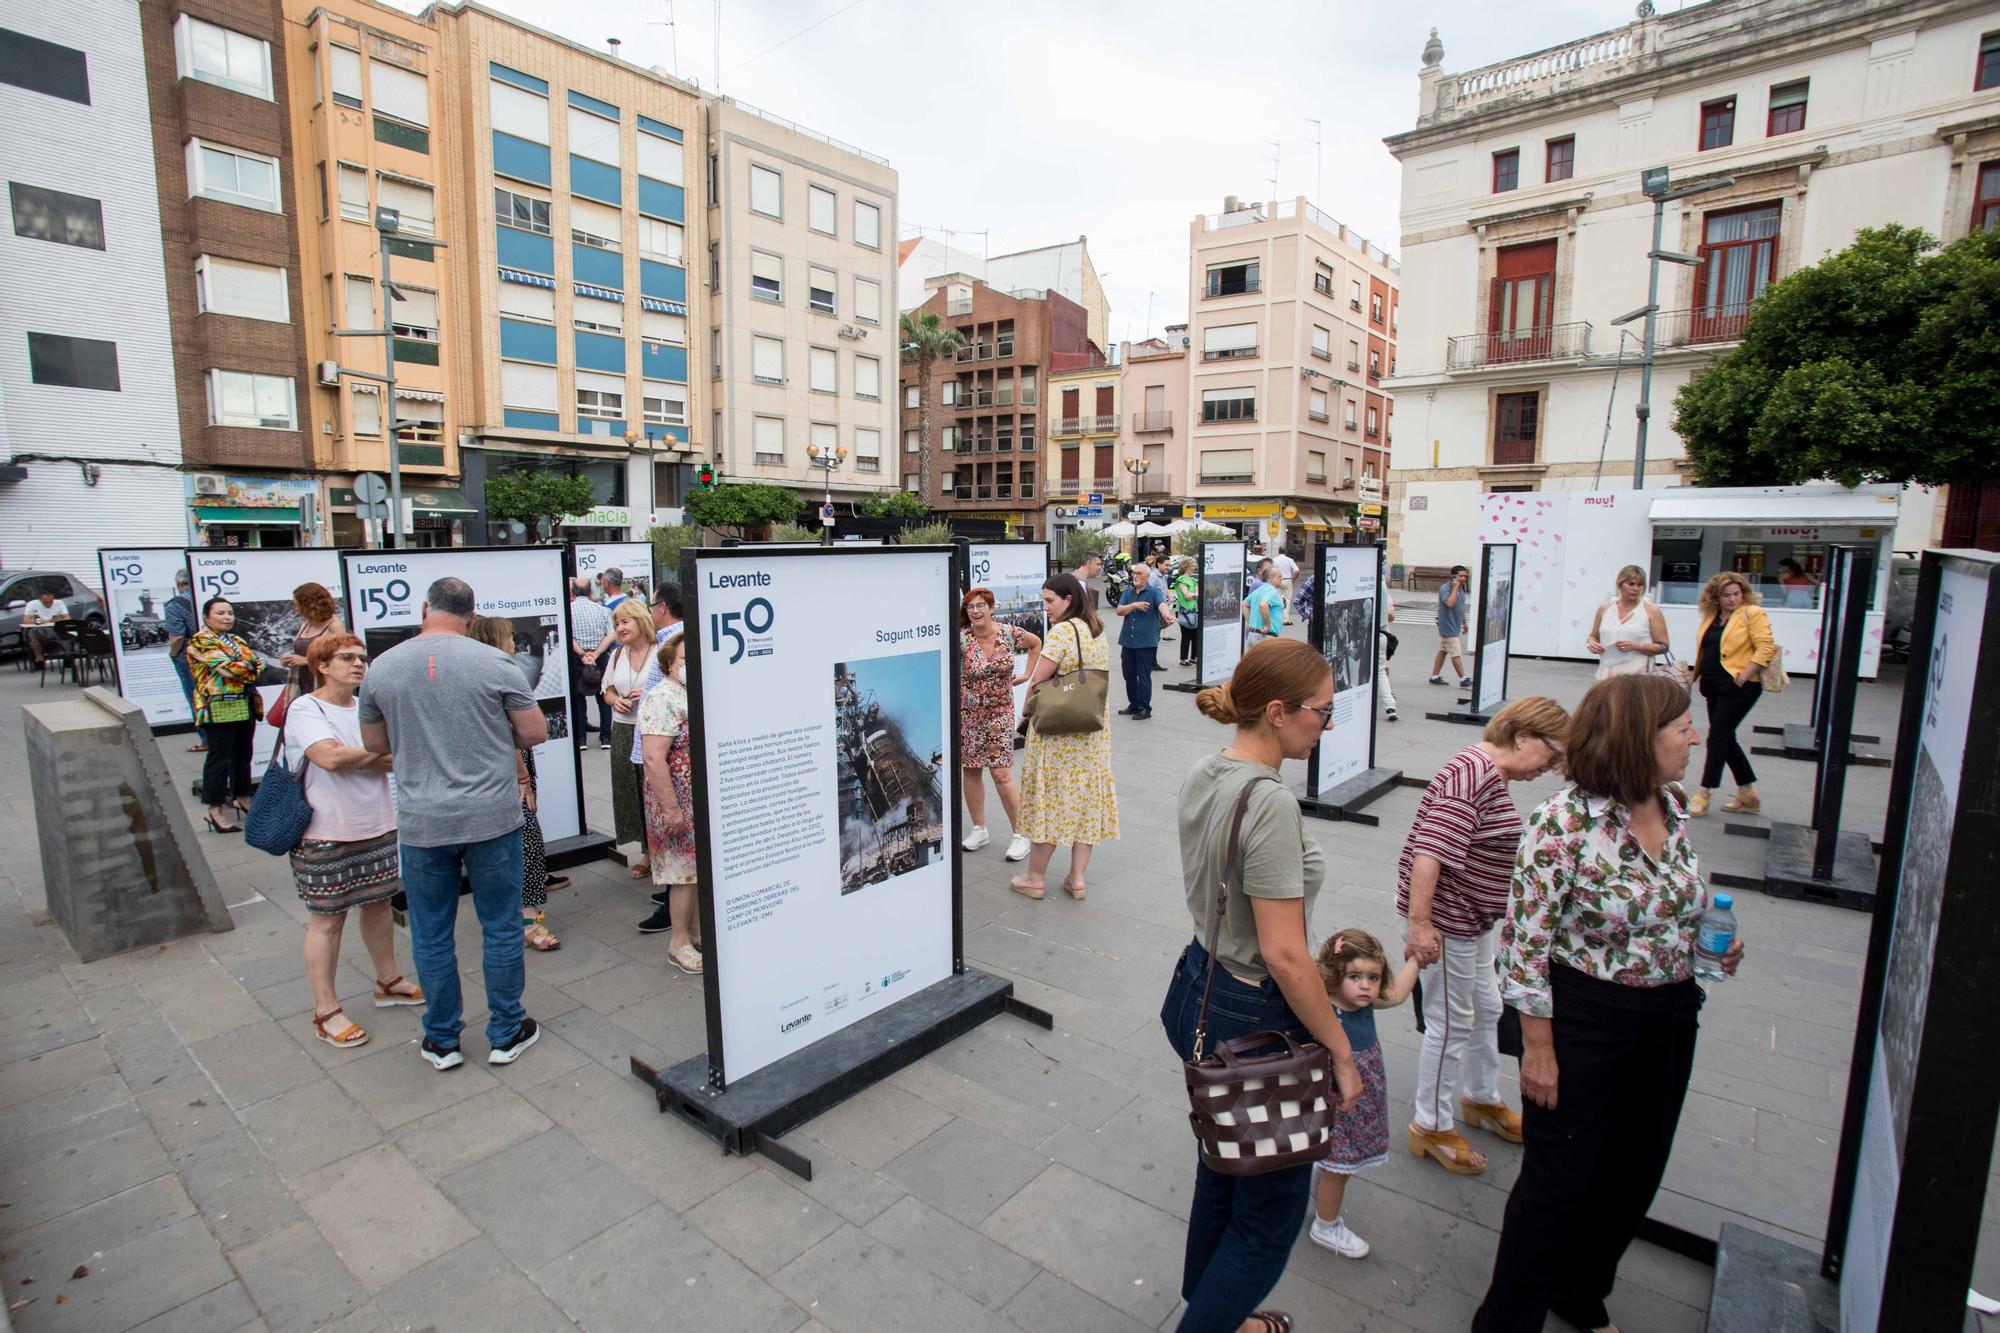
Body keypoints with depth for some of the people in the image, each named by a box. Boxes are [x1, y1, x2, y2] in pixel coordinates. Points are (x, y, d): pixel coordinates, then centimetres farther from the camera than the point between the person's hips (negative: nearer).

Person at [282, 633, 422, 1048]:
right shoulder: (305, 709, -11)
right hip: (326, 836, -6)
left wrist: (353, 757, -17)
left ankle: (388, 983, 33)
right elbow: (330, 756, -26)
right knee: (327, 920, 3)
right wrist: (381, 749, -12)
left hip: (377, 827, 6)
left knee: (379, 905, 17)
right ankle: (326, 1011, 14)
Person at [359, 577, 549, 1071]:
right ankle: (506, 1034, 23)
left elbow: (374, 743, 12)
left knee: (431, 934, 15)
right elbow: (536, 733, -5)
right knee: (501, 928, 11)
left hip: (420, 823, 2)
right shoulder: (494, 662, -10)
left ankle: (441, 1040, 28)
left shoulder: (382, 667, 0)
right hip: (492, 817, -2)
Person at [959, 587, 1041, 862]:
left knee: (1001, 774, -4)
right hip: (967, 712, 1)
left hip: (1000, 710, -1)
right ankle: (979, 829, 26)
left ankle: (1020, 833, 8)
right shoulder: (961, 638, -10)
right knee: (970, 771, 9)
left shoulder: (1010, 633, -6)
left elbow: (1036, 643, 13)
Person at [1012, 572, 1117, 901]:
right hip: (1094, 729, 8)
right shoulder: (1098, 631, 9)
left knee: (1050, 799, 2)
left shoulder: (1062, 630, -16)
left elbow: (1036, 682, -15)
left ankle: (1035, 878, 15)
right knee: (1086, 799, 10)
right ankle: (1077, 878, 17)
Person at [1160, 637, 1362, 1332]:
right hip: (1253, 1020, -9)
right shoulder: (1270, 803, -27)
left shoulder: (1204, 774, 0)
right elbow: (1284, 955, -26)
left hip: (1199, 988, 9)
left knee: (1226, 1169, 28)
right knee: (1271, 1211, 13)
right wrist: (1341, 1050, -13)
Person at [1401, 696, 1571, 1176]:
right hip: (1445, 920, -10)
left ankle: (1482, 1100, 46)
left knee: (1486, 1009, 24)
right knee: (1452, 1024, 5)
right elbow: (1430, 847, -31)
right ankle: (1432, 1128, 23)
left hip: (1471, 919, 10)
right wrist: (1419, 921, -32)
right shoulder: (1475, 773, -24)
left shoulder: (1491, 775, 11)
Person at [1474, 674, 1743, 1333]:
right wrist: (1538, 1048, -16)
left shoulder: (1672, 805, 0)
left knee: (1632, 1177, 22)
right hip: (1583, 1019, -7)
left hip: (1668, 1021, 7)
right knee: (1559, 1180, 7)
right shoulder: (1565, 820, -23)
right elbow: (1525, 941, -19)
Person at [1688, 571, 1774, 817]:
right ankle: (1748, 793, 25)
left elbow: (1766, 647, -14)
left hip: (1739, 686, -8)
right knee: (1726, 738, 13)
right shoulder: (1710, 617, 12)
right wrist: (1697, 675, 13)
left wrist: (1744, 675, -19)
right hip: (1714, 686, 8)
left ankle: (1702, 796, 0)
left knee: (1718, 737, -7)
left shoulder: (1752, 614, -8)